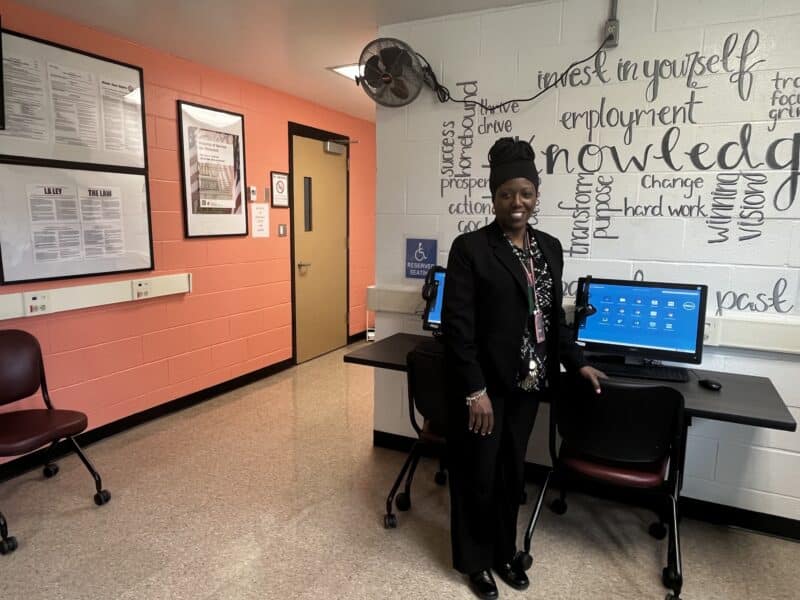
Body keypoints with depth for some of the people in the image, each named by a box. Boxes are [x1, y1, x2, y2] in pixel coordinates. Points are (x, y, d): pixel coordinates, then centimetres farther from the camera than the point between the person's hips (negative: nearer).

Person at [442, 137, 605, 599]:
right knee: (478, 474, 11)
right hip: (485, 385, -5)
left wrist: (577, 362, 10)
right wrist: (475, 390, -19)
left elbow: (555, 315, 15)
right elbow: (458, 326, -16)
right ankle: (475, 559, 34)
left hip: (527, 384, 6)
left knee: (512, 472, 19)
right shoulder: (470, 248, -13)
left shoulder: (550, 248, 7)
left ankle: (505, 551, 41)